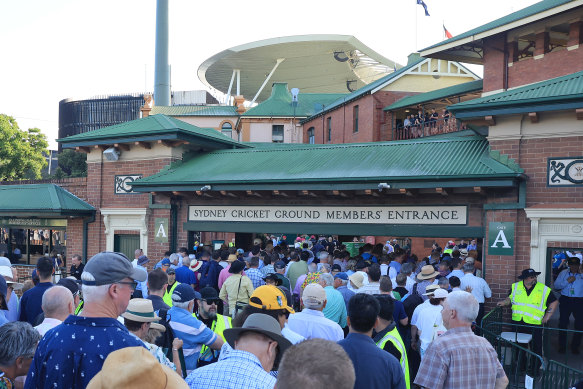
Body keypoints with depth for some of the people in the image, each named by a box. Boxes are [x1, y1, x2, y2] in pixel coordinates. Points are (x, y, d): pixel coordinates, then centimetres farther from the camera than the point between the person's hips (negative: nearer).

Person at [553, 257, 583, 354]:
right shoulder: (563, 273, 5)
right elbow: (556, 285, -1)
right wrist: (567, 281, -14)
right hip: (565, 300, 1)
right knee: (563, 323, 7)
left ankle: (575, 346, 22)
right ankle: (562, 345, 21)